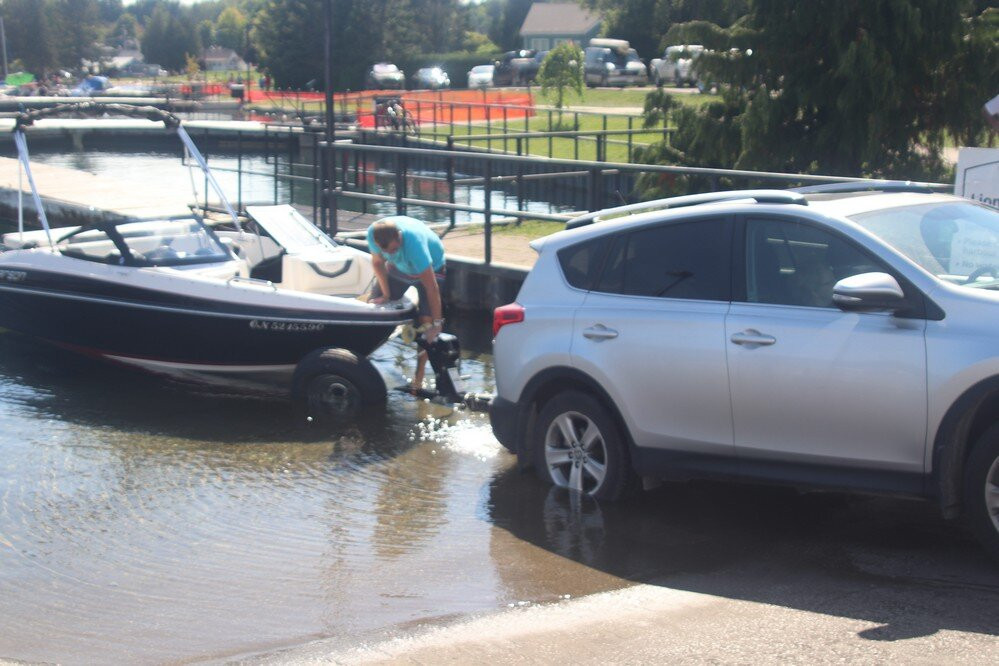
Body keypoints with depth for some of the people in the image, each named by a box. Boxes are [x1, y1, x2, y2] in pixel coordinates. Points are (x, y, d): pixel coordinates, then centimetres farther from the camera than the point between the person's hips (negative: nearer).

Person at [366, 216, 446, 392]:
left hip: (431, 269, -5)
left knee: (426, 323, -13)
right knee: (374, 304, -4)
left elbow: (431, 286, -40)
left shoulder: (414, 242, -45)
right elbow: (378, 262, -10)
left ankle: (418, 378, -6)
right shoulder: (373, 233, -32)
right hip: (399, 267, 5)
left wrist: (437, 323, -36)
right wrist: (386, 294, -8)